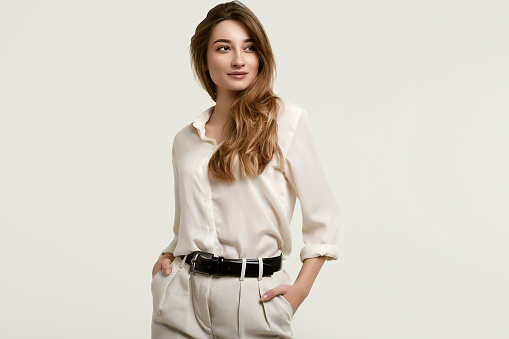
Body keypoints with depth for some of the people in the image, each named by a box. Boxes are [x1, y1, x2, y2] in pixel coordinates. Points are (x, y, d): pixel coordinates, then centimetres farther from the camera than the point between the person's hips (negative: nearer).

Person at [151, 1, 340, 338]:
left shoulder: (287, 119, -5)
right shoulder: (186, 140, 8)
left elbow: (322, 213, -2)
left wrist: (300, 289, -8)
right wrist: (168, 254, 3)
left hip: (254, 296, -3)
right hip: (184, 294, 3)